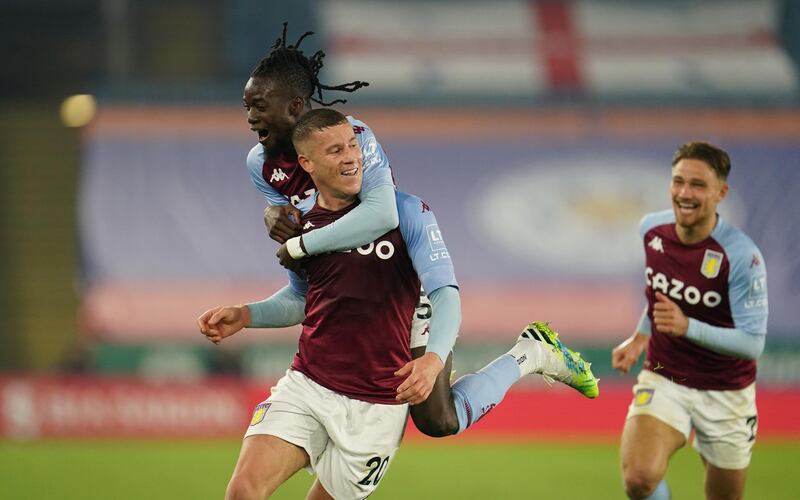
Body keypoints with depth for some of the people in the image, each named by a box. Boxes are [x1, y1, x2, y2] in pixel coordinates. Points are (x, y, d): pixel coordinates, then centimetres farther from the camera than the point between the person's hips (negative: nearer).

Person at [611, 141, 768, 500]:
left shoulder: (742, 255, -21)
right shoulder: (651, 229, -5)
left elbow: (752, 343, -24)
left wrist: (687, 327, -36)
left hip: (725, 393, -2)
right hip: (664, 379, 2)